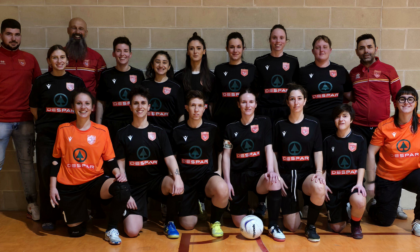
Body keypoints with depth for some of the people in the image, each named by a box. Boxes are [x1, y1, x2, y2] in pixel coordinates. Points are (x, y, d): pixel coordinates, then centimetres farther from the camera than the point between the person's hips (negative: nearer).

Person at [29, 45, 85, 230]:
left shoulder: (77, 82, 5)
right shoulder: (41, 81, 3)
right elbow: (34, 107, 9)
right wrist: (46, 122, 1)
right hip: (46, 136, 0)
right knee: (46, 175, 2)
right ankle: (48, 218, 14)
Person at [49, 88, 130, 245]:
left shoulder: (102, 131, -3)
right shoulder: (63, 129, -1)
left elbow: (109, 160, 0)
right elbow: (56, 160, 5)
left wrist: (118, 172, -20)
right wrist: (52, 187, 0)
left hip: (94, 180, 0)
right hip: (69, 185, 1)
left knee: (123, 189, -32)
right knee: (75, 232, 5)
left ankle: (111, 229, -7)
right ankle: (82, 212, 41)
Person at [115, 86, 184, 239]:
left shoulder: (159, 132, 4)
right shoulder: (123, 134, 4)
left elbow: (169, 158, -6)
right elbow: (120, 166, 2)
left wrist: (177, 177, -26)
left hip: (157, 180, 1)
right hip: (134, 186, 0)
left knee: (176, 186, -35)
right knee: (132, 231, -18)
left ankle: (170, 223, -6)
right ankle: (139, 213, 20)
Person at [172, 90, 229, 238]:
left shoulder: (212, 129, -1)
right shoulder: (177, 131, 0)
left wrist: (219, 171, -1)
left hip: (206, 175, -1)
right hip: (186, 178, 1)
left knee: (222, 189, -36)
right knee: (188, 225, -5)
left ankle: (215, 221, -4)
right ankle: (195, 205, 32)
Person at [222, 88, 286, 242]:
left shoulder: (264, 122, 4)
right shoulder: (231, 128, 6)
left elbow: (268, 148, -5)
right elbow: (226, 155, 5)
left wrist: (270, 170, -21)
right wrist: (227, 181, -3)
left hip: (258, 173, -1)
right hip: (238, 176, 1)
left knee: (275, 182, -37)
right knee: (239, 224, 1)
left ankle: (273, 226, -19)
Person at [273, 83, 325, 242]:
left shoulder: (313, 124, 3)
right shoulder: (280, 125, 3)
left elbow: (318, 152, 1)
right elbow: (274, 153, 5)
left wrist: (319, 172, -16)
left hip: (307, 172, 0)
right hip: (286, 174, 0)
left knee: (319, 189, -38)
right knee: (292, 227, -4)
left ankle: (311, 226, -9)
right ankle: (293, 208, 35)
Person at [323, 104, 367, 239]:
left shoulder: (359, 140, 3)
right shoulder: (328, 141, 5)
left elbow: (361, 165, -2)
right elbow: (323, 166, 6)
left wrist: (359, 183, -16)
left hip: (352, 183, -1)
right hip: (333, 186, 1)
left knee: (359, 201, -36)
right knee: (336, 227, 0)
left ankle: (356, 224, -1)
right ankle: (343, 212, 36)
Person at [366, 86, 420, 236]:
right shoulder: (384, 127, -14)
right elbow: (371, 153, -11)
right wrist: (370, 182, -11)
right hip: (387, 177, -2)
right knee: (385, 221, 3)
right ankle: (373, 205, 40)